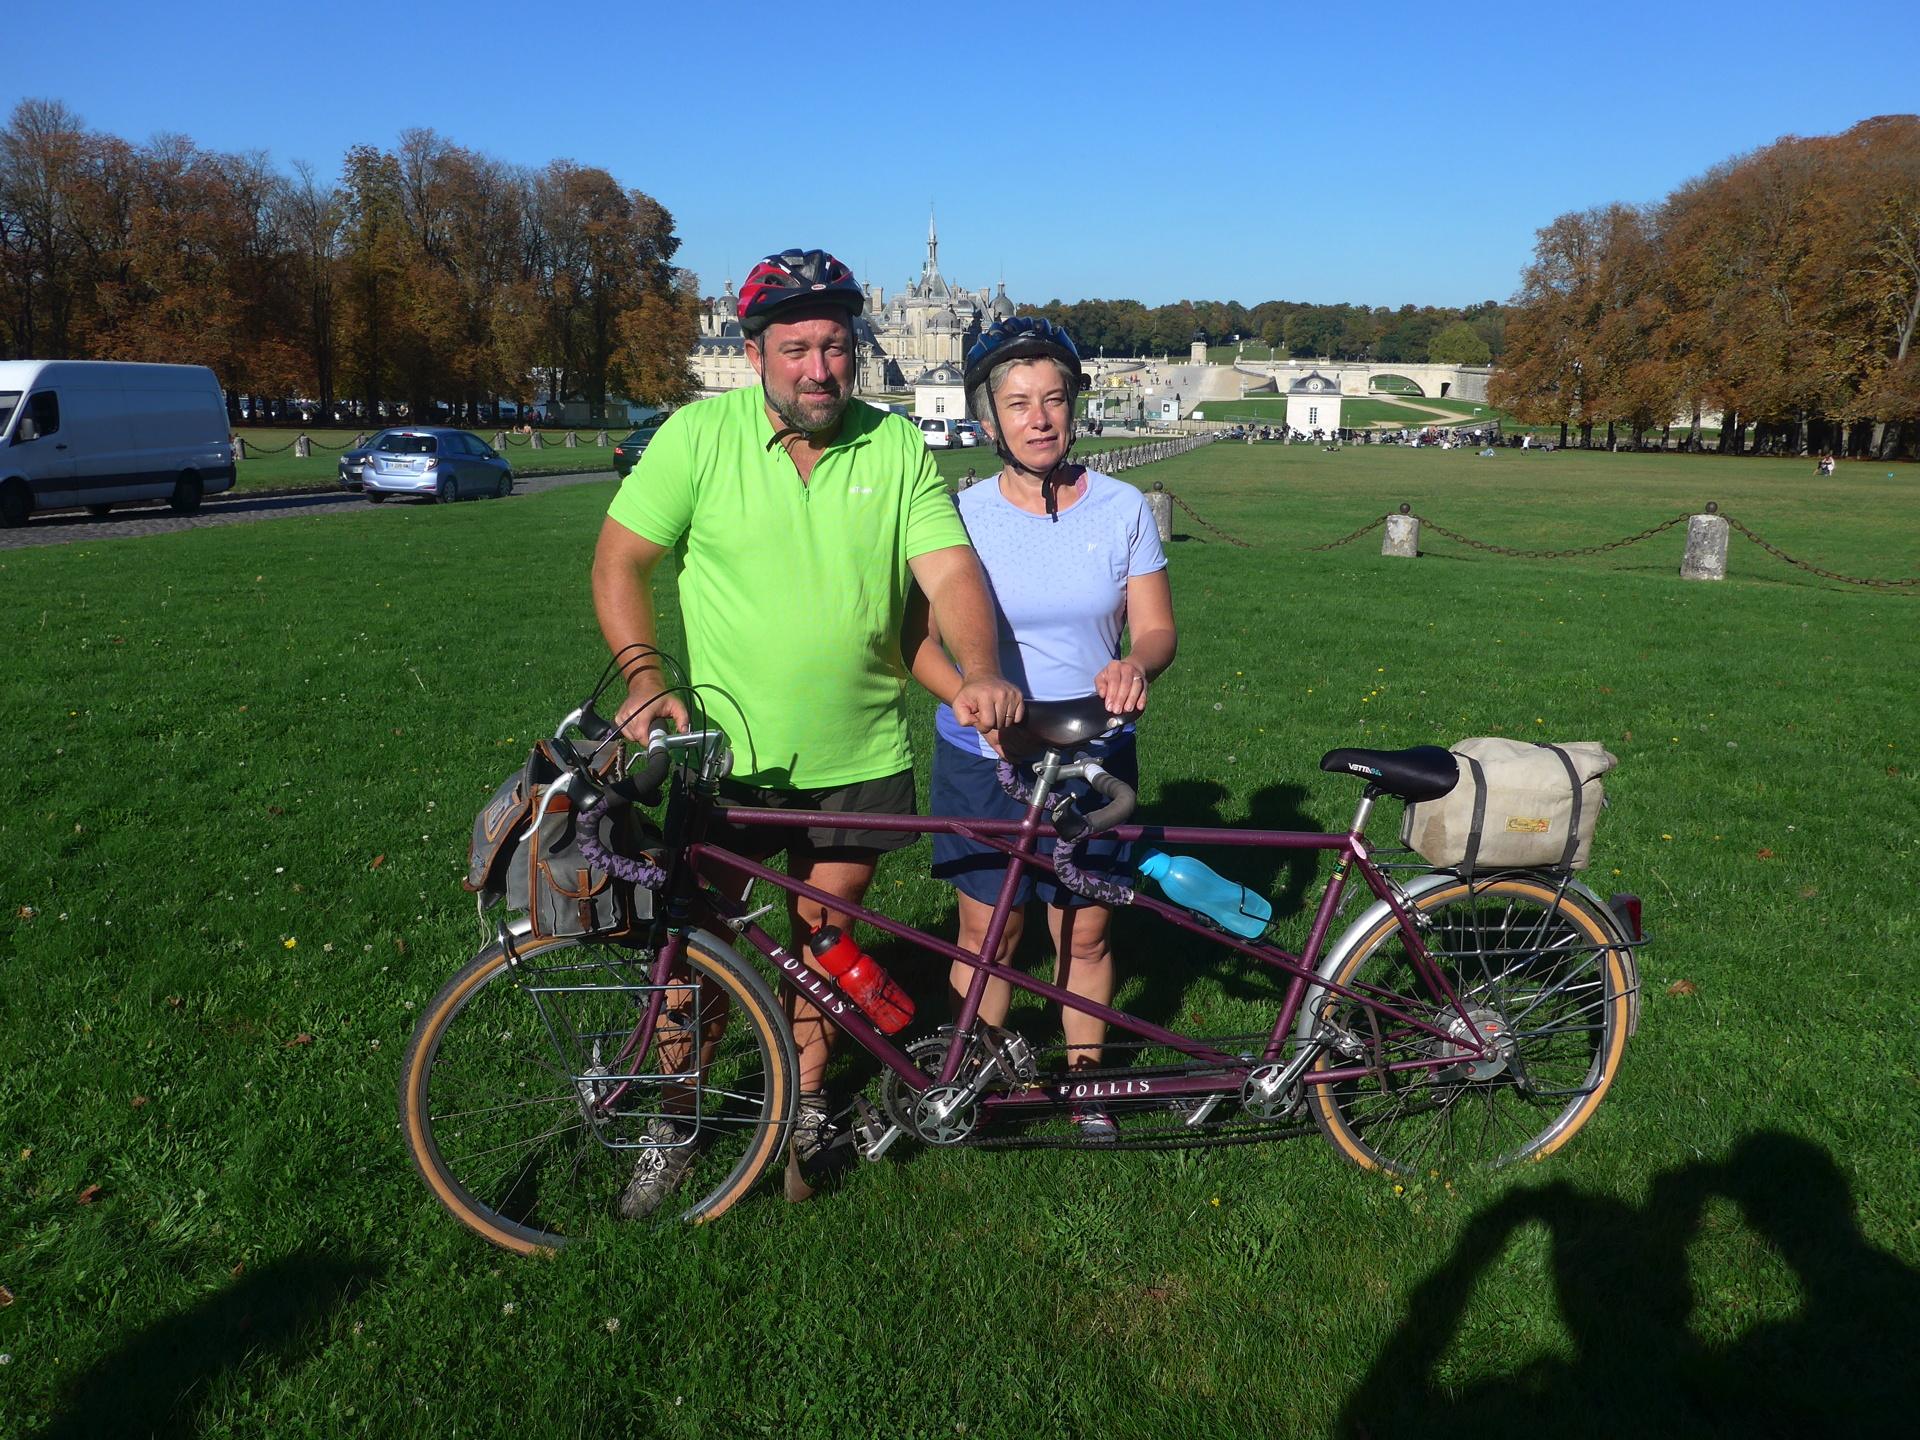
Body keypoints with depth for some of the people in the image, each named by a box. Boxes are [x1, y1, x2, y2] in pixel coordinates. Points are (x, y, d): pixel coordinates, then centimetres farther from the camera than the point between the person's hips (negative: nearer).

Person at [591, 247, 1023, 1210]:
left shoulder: (898, 448, -2)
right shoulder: (698, 434, -6)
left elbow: (949, 571, -9)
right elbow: (620, 562, -3)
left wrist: (980, 672, -28)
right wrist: (643, 677, -17)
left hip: (860, 759, 1)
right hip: (727, 749, -1)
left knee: (823, 943, 14)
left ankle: (805, 1110, 36)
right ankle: (674, 1122, 30)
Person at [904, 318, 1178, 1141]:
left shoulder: (1122, 509, -1)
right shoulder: (962, 515, -5)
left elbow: (1156, 627, -1)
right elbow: (920, 640, -7)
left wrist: (1135, 666, -25)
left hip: (1093, 761, 1)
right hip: (983, 762, -1)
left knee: (1084, 932, 10)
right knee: (987, 932, 8)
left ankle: (1085, 1076, 32)